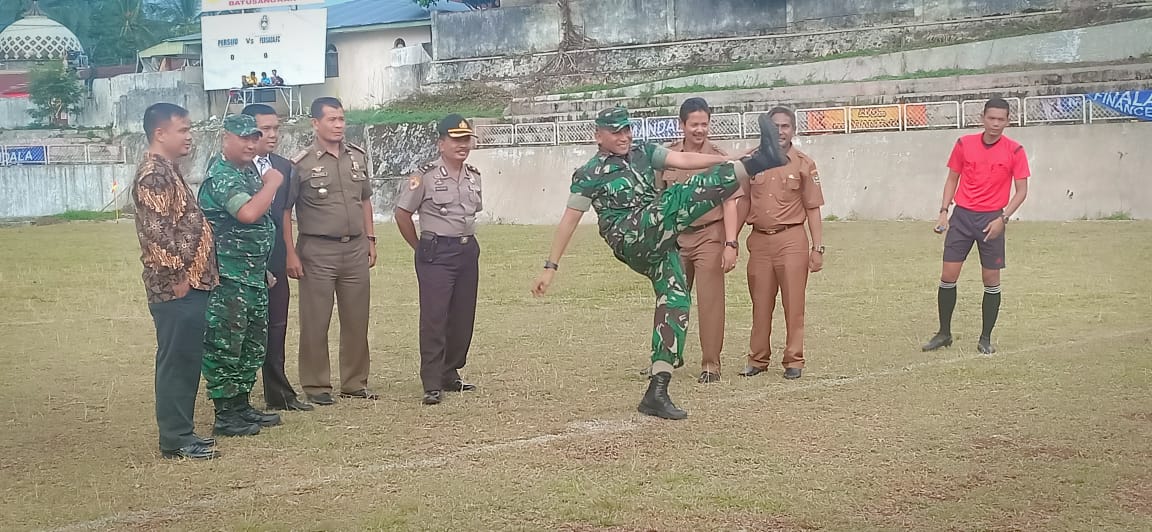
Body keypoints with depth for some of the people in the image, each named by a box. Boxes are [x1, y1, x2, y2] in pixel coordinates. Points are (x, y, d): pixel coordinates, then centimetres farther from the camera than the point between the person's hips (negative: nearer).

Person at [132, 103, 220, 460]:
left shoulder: (169, 171, 17)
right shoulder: (152, 176, -16)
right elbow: (156, 232, -23)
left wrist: (198, 274, 20)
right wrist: (177, 276, -20)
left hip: (192, 285, 10)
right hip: (176, 288, -10)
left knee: (188, 360, 13)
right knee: (175, 361, -4)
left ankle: (181, 431, 21)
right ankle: (175, 439, 3)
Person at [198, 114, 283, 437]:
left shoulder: (249, 171, 16)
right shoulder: (221, 175, -15)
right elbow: (248, 213, -31)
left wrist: (262, 269, 22)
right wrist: (272, 184, -17)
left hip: (253, 274, 10)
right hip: (228, 278, -10)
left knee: (254, 343, 15)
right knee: (224, 345, -4)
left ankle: (241, 406, 24)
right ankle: (225, 416, 0)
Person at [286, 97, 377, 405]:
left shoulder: (358, 157, 9)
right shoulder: (301, 164, -7)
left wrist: (370, 240, 13)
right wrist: (290, 253, -10)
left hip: (356, 249, 5)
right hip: (318, 251, -5)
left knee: (357, 320, 10)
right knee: (315, 322, 0)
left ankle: (355, 383, 21)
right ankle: (316, 386, 10)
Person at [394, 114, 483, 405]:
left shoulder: (474, 176, 10)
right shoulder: (426, 175, -9)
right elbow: (402, 213, -4)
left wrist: (465, 242, 15)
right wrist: (422, 248, 1)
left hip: (468, 250, 7)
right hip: (436, 253, -6)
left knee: (463, 317, 9)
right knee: (434, 318, -9)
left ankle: (450, 373, 22)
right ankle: (432, 384, -7)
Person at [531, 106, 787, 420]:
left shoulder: (643, 153, 20)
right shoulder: (590, 174, 6)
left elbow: (684, 160, 8)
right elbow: (569, 220, 5)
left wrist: (730, 159, -5)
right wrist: (551, 267, 2)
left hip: (659, 244, 6)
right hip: (629, 238, -6)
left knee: (675, 302, -5)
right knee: (685, 196, -22)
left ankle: (656, 393, -4)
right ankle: (758, 162, -40)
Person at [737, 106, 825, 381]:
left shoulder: (804, 164, 3)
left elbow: (813, 210, 4)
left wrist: (818, 248, -1)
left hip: (791, 239, -2)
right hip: (759, 240, 2)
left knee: (794, 304, -1)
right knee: (760, 304, 7)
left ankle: (794, 361, 8)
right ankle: (757, 359, 16)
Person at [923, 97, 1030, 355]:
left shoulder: (1015, 151, -4)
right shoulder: (964, 144, 2)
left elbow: (1021, 190, -2)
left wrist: (1002, 218, -13)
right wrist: (944, 211, 2)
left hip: (992, 220, -2)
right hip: (962, 216, 2)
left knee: (991, 280, 1)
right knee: (948, 276, -1)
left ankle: (985, 338, 13)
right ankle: (944, 334, 13)